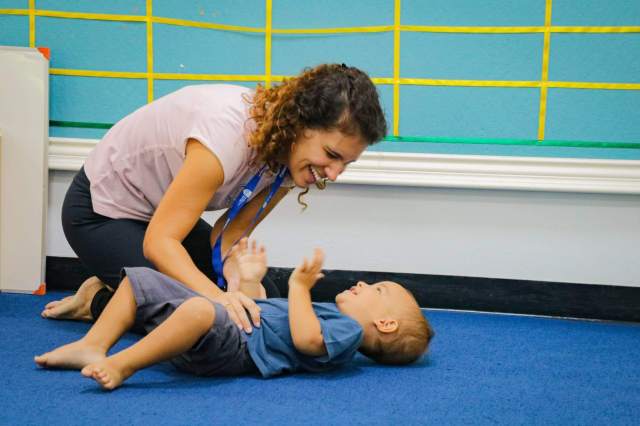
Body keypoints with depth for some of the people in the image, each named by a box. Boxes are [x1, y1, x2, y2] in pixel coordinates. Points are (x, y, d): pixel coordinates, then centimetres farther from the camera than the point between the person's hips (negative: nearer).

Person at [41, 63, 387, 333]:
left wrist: (235, 272, -33)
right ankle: (99, 301, 3)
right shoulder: (230, 131, -38)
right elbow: (158, 241, -36)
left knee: (264, 298, 1)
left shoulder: (290, 152, -14)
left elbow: (231, 232, -11)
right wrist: (218, 296, -50)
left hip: (165, 212, 8)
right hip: (102, 210, -8)